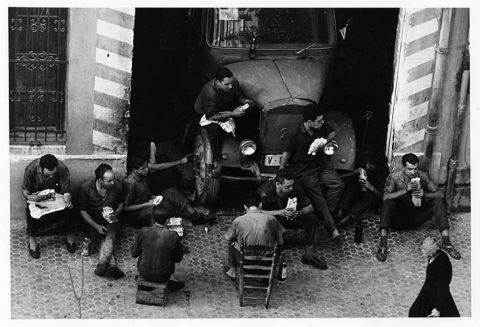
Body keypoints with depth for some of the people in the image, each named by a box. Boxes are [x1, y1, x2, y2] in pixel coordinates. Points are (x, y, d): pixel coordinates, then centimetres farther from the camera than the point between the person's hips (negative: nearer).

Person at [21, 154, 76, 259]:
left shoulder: (62, 168, -26)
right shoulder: (31, 169, -25)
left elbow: (66, 191, -20)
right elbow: (25, 189, -10)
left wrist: (68, 201, -43)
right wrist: (29, 197, -33)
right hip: (37, 195, -1)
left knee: (68, 209, -29)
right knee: (31, 211, -32)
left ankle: (70, 237, -5)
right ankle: (32, 240, -13)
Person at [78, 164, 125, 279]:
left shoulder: (116, 186, -5)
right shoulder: (86, 188, -13)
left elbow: (121, 203, 15)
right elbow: (82, 210, -4)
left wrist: (116, 213, -8)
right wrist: (96, 226, -15)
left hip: (111, 220, 1)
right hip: (93, 221, -1)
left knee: (110, 236, -34)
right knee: (101, 240, -32)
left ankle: (102, 264, -51)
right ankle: (112, 266, -45)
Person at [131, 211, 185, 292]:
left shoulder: (143, 231, -19)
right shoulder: (173, 236, -19)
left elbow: (134, 254, -6)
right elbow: (178, 259, -4)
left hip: (144, 273, 0)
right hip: (162, 276, 0)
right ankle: (170, 280, 42)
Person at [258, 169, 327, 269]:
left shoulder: (295, 187, -16)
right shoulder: (265, 190, -26)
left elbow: (310, 207, -10)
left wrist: (298, 212, -33)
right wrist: (280, 212, -41)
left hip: (290, 219, 3)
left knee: (312, 219, -18)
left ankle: (308, 255, -13)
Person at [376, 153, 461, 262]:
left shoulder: (423, 176, -2)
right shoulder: (394, 177, -10)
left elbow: (439, 194, -7)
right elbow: (385, 196, -24)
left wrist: (424, 194, -26)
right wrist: (405, 190, -34)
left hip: (416, 219, 3)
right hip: (398, 218, -3)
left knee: (437, 201, -17)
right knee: (388, 203, -33)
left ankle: (447, 243, -22)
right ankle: (382, 245, -41)